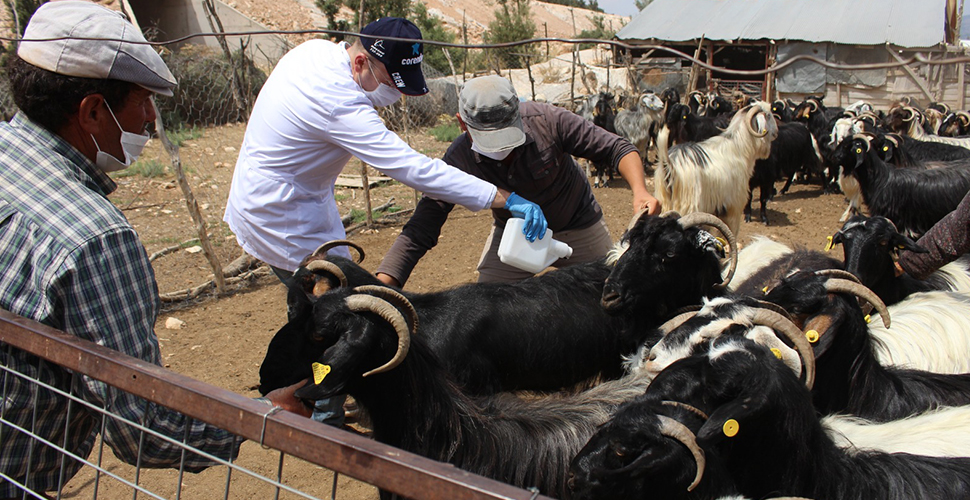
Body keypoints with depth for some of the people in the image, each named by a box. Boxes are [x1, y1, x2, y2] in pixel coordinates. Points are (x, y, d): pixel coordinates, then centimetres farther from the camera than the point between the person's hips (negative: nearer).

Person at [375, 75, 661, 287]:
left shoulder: (546, 120, -30)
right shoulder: (458, 161, -26)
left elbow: (616, 149, -21)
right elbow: (419, 232, -26)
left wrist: (639, 191, -41)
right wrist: (380, 289, -37)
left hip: (578, 228, 0)